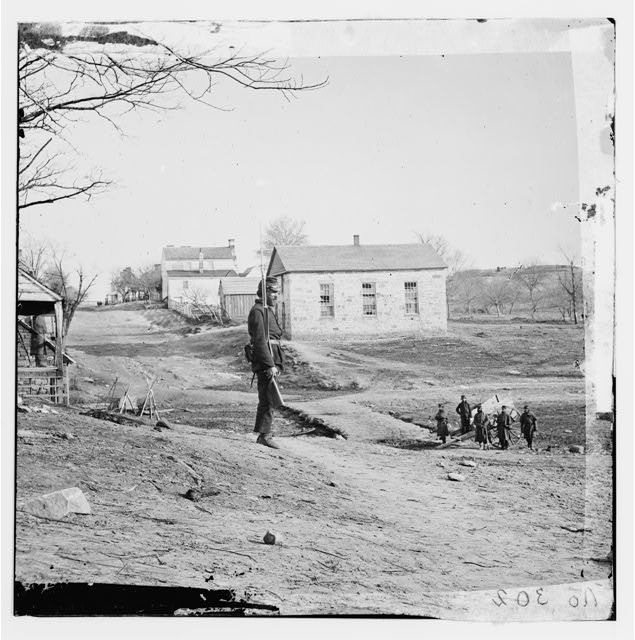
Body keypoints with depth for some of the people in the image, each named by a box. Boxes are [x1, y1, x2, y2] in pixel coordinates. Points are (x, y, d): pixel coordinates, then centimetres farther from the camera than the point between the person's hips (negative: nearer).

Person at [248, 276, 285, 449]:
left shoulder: (268, 311, 19)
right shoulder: (258, 311, -13)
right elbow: (260, 340, -20)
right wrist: (270, 365, -24)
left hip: (272, 360, 10)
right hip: (265, 361, -10)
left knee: (266, 399, 14)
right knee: (267, 399, -9)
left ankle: (263, 433, 21)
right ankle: (264, 435, -6)